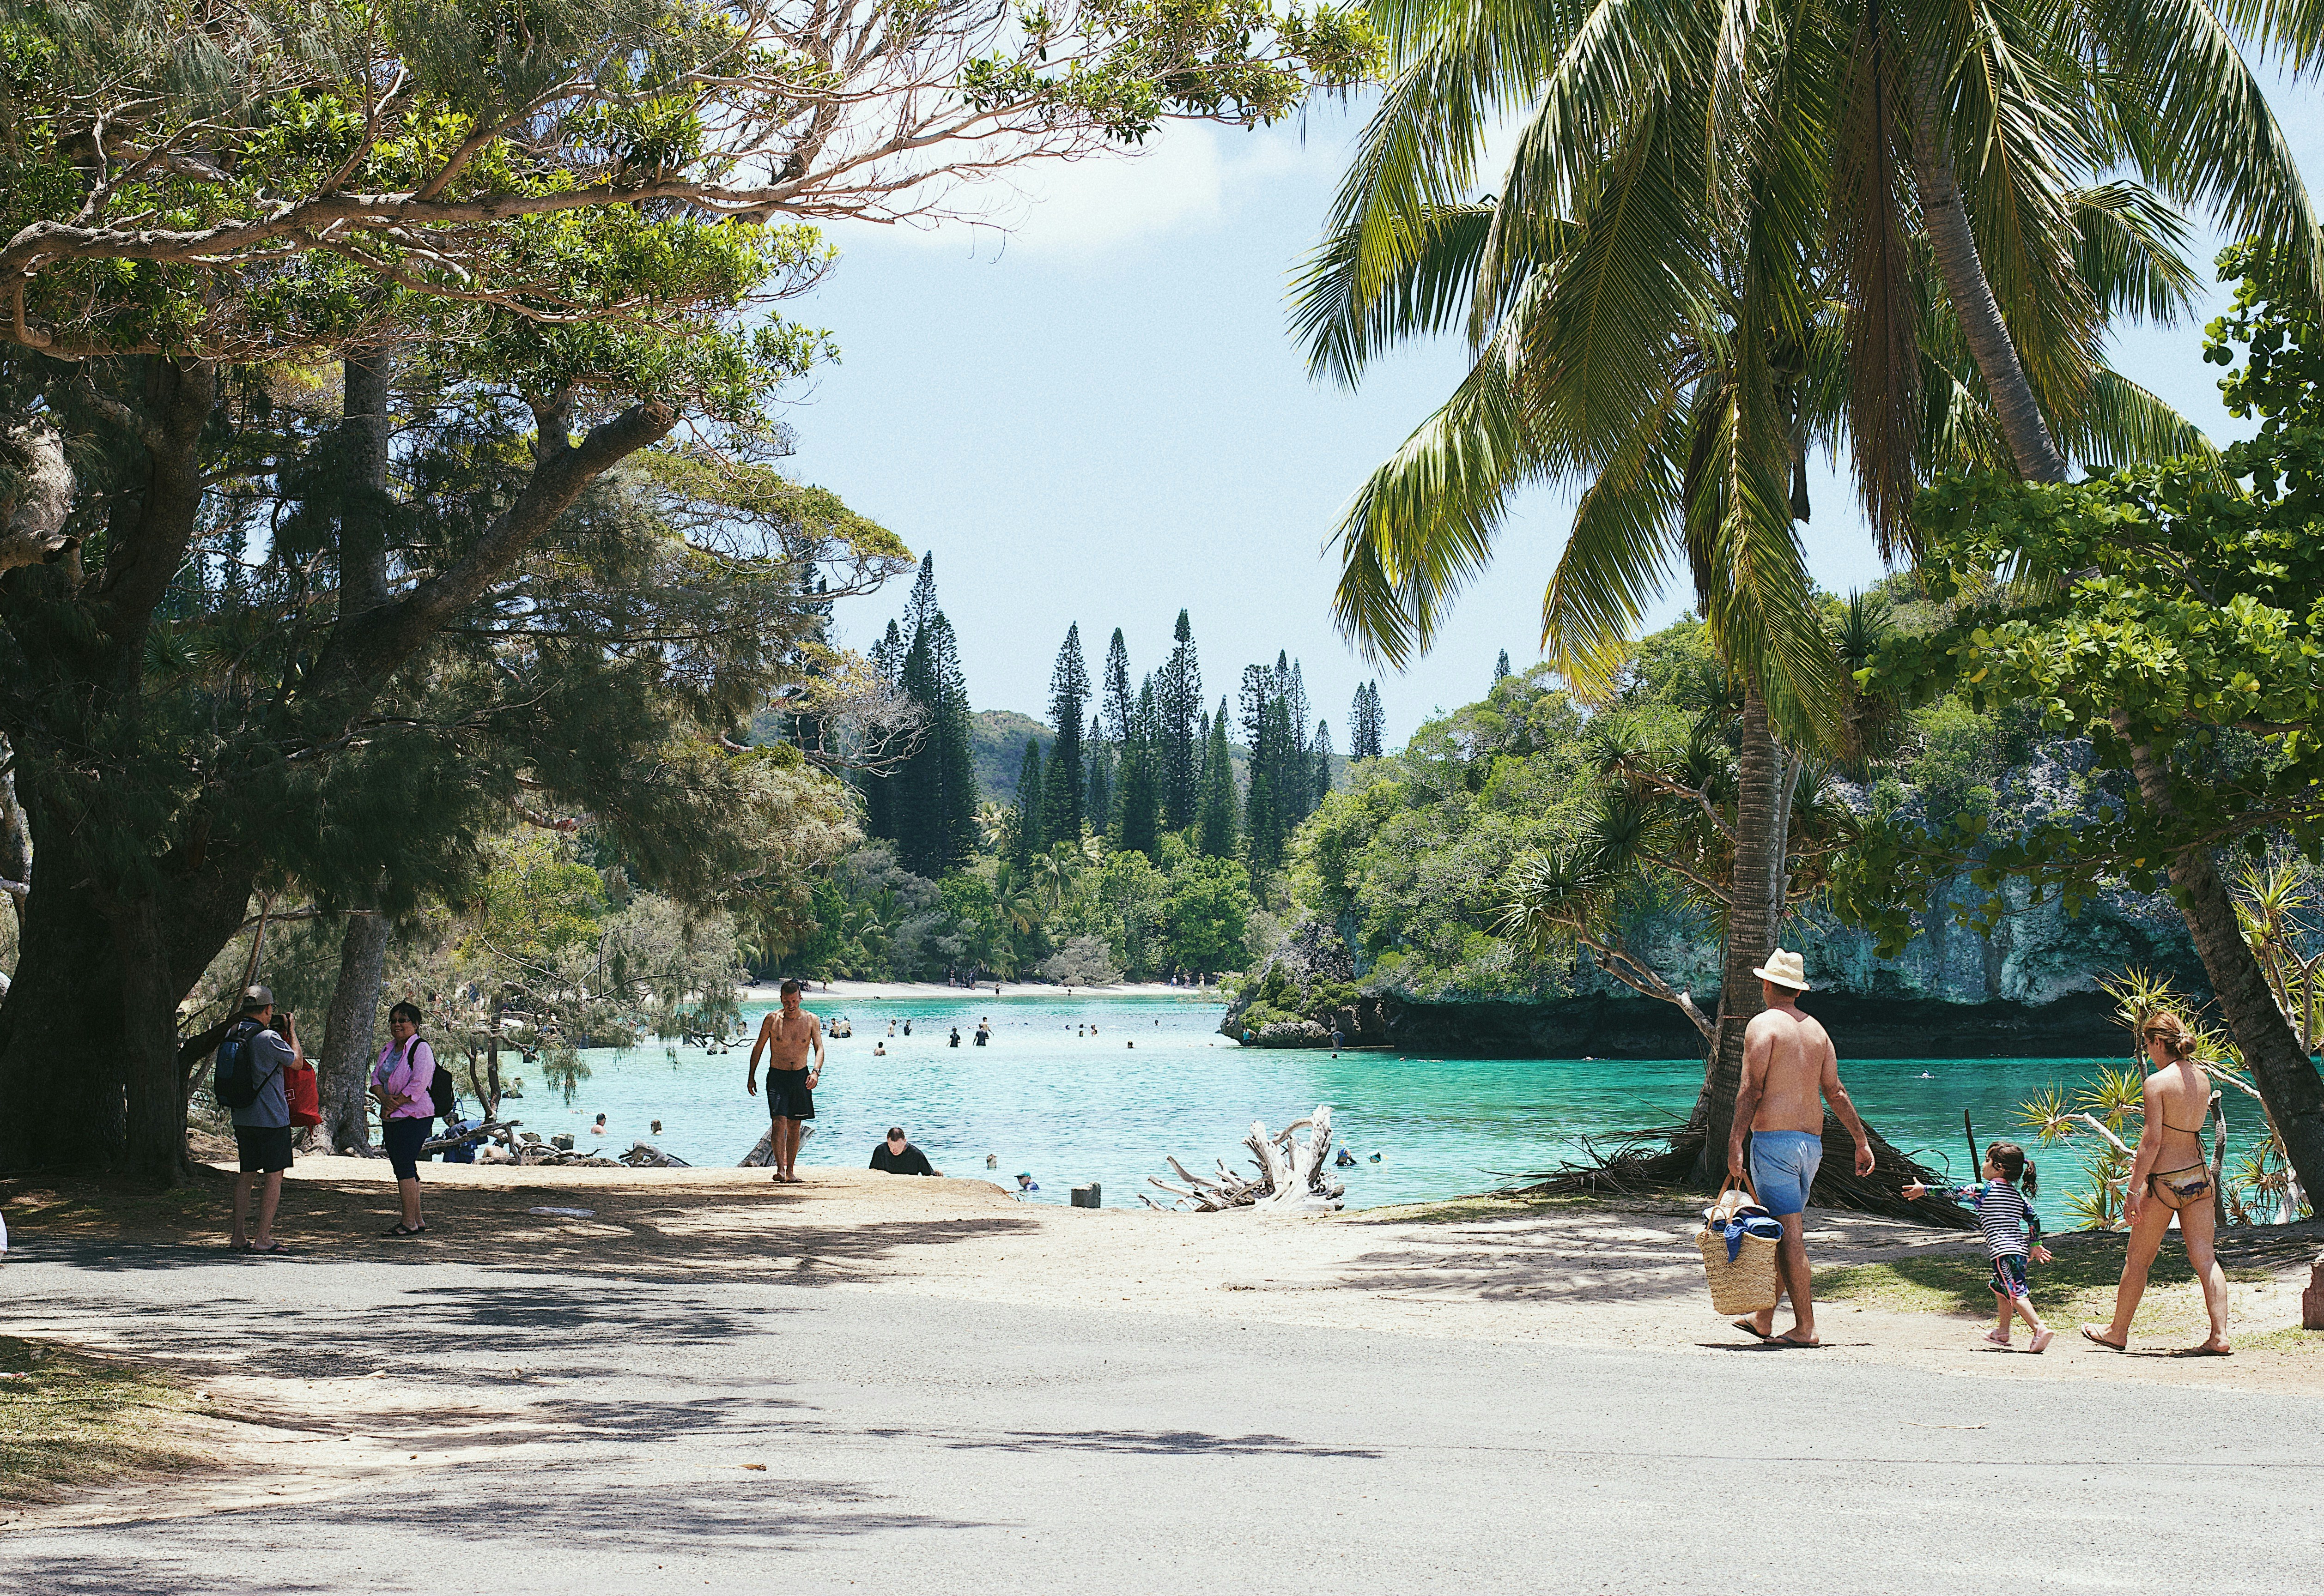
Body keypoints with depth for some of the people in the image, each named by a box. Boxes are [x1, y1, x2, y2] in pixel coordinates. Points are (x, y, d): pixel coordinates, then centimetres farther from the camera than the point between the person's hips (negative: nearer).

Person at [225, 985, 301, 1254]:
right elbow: (297, 1063, -5)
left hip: (241, 1118, 7)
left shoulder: (231, 1035, 5)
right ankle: (263, 1239, -3)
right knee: (274, 1176, 0)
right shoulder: (268, 1038, -16)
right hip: (271, 1118, -7)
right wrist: (291, 1031, 6)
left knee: (245, 1175, 13)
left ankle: (239, 1236, 13)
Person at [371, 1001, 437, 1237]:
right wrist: (384, 1098, -8)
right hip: (391, 1118, 9)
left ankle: (410, 1222, -10)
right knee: (402, 1168, 9)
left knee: (405, 1168, -13)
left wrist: (394, 1103, -15)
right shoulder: (388, 1050, 17)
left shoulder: (421, 1049, -9)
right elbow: (376, 1078, 12)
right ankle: (417, 1220, 15)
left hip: (414, 1116, -9)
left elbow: (418, 1085, -18)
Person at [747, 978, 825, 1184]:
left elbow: (819, 1048, -6)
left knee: (795, 1126, 7)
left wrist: (816, 1072, -23)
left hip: (801, 1077, 2)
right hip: (777, 1076, -2)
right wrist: (752, 1077, 6)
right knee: (779, 1121, -16)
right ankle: (780, 1169, -21)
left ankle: (790, 1170, 16)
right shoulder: (772, 1020, -3)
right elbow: (758, 1048, 7)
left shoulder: (810, 1020, -1)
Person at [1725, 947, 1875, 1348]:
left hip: (1774, 1138, -7)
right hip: (1811, 1142, 8)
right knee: (1782, 1231, 17)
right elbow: (1836, 1093, 13)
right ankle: (1764, 1318, 25)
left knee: (1790, 1234, -7)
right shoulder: (1816, 1029, 14)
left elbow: (1751, 1090, -15)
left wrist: (1735, 1142, -16)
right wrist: (1862, 1141, 18)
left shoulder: (1763, 1025, -7)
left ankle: (1805, 1327, -9)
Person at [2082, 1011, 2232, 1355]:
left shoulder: (2157, 1083, -15)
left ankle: (2118, 1332, 21)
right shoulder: (2202, 1078, 6)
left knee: (2138, 1260, 8)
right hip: (2199, 1174, 6)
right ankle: (2220, 1336, -3)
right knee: (2204, 1258, 5)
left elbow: (2152, 1140, -17)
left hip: (2165, 1181, -6)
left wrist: (2133, 1190, -13)